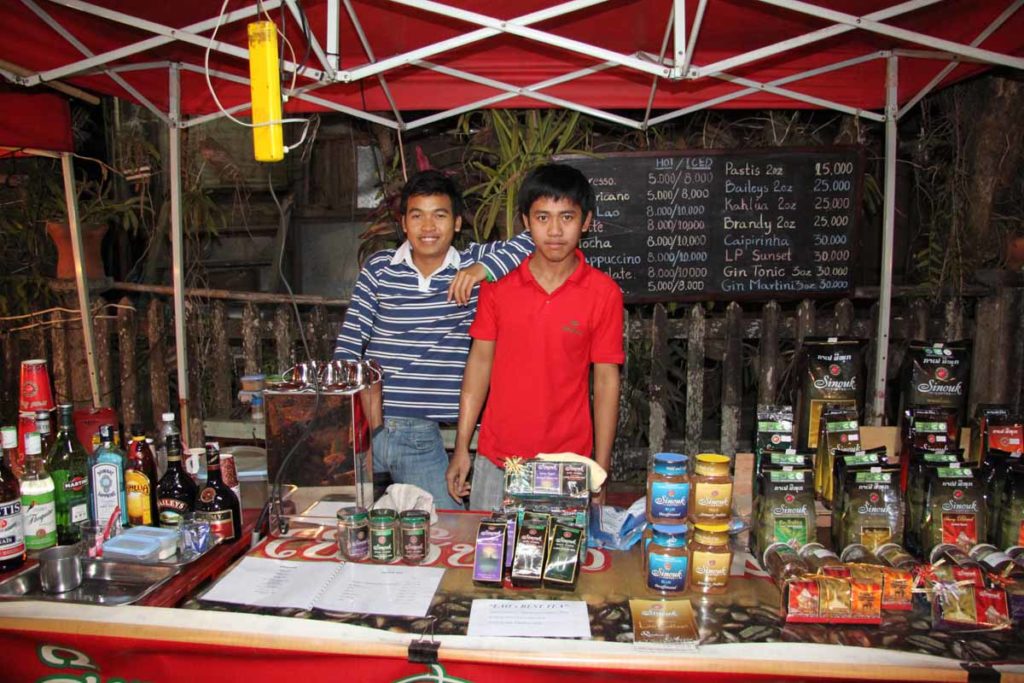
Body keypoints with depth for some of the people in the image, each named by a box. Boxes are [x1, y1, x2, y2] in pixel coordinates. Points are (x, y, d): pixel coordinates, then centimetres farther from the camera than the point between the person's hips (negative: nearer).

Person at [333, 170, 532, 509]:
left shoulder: (473, 263, 0)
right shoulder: (378, 268, 3)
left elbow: (535, 240, -10)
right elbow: (348, 342, 3)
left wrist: (485, 267, -22)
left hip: (423, 435, 0)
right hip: (364, 426, 1)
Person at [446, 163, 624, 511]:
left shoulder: (604, 293, -7)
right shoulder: (498, 283, -2)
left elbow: (606, 381, -4)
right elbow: (480, 361, 3)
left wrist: (600, 470, -3)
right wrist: (461, 448, 2)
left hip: (567, 465, -1)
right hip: (494, 461, 2)